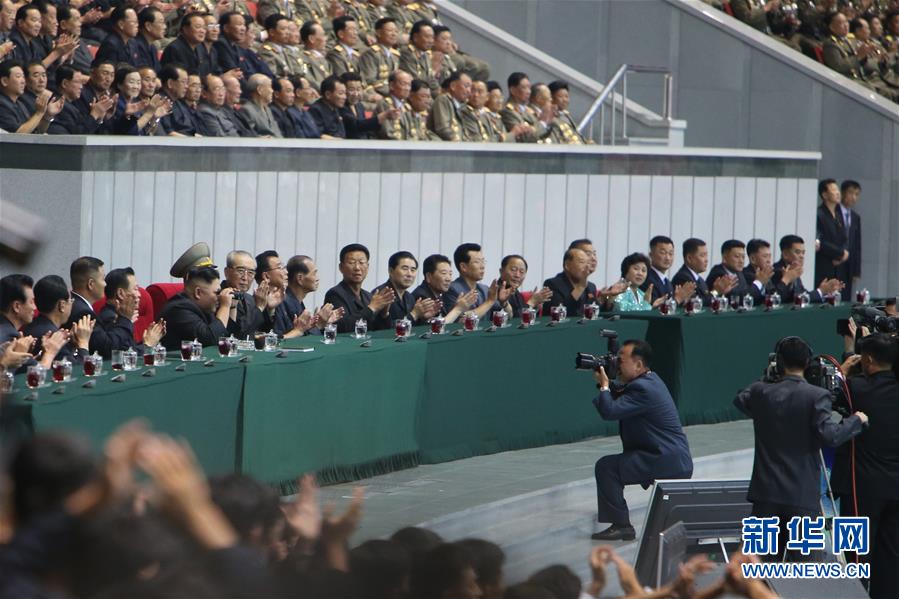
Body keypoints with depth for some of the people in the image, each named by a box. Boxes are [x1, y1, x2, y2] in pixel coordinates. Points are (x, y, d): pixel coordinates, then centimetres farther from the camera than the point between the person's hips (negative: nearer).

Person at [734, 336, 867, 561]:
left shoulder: (760, 392, 2)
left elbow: (740, 400, 23)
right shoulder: (816, 396, -9)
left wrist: (769, 378, 28)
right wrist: (856, 421, -2)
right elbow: (829, 435, -17)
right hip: (803, 493, -3)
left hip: (766, 492, 3)